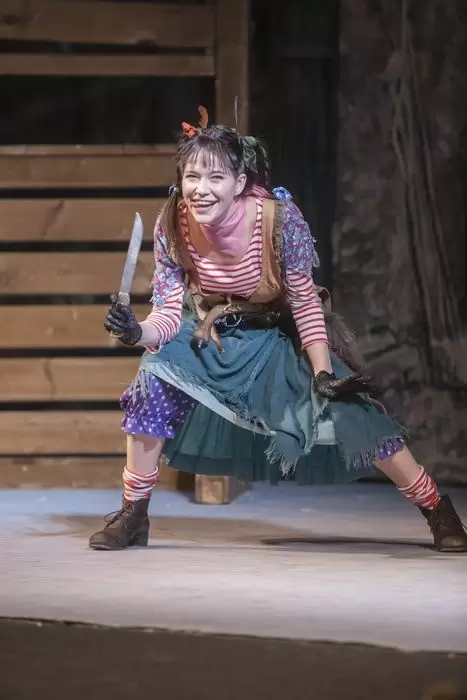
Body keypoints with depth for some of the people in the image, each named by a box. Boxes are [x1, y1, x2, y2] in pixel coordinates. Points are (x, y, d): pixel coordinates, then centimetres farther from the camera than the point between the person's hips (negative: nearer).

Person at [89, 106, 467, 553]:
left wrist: (323, 376, -24)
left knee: (347, 408, -15)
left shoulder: (278, 219, -31)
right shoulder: (172, 228, -23)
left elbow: (305, 304, -21)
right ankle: (133, 516, -6)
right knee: (154, 379, -21)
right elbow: (170, 314, -19)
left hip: (281, 337, -2)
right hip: (212, 335, 2)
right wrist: (137, 333, -41)